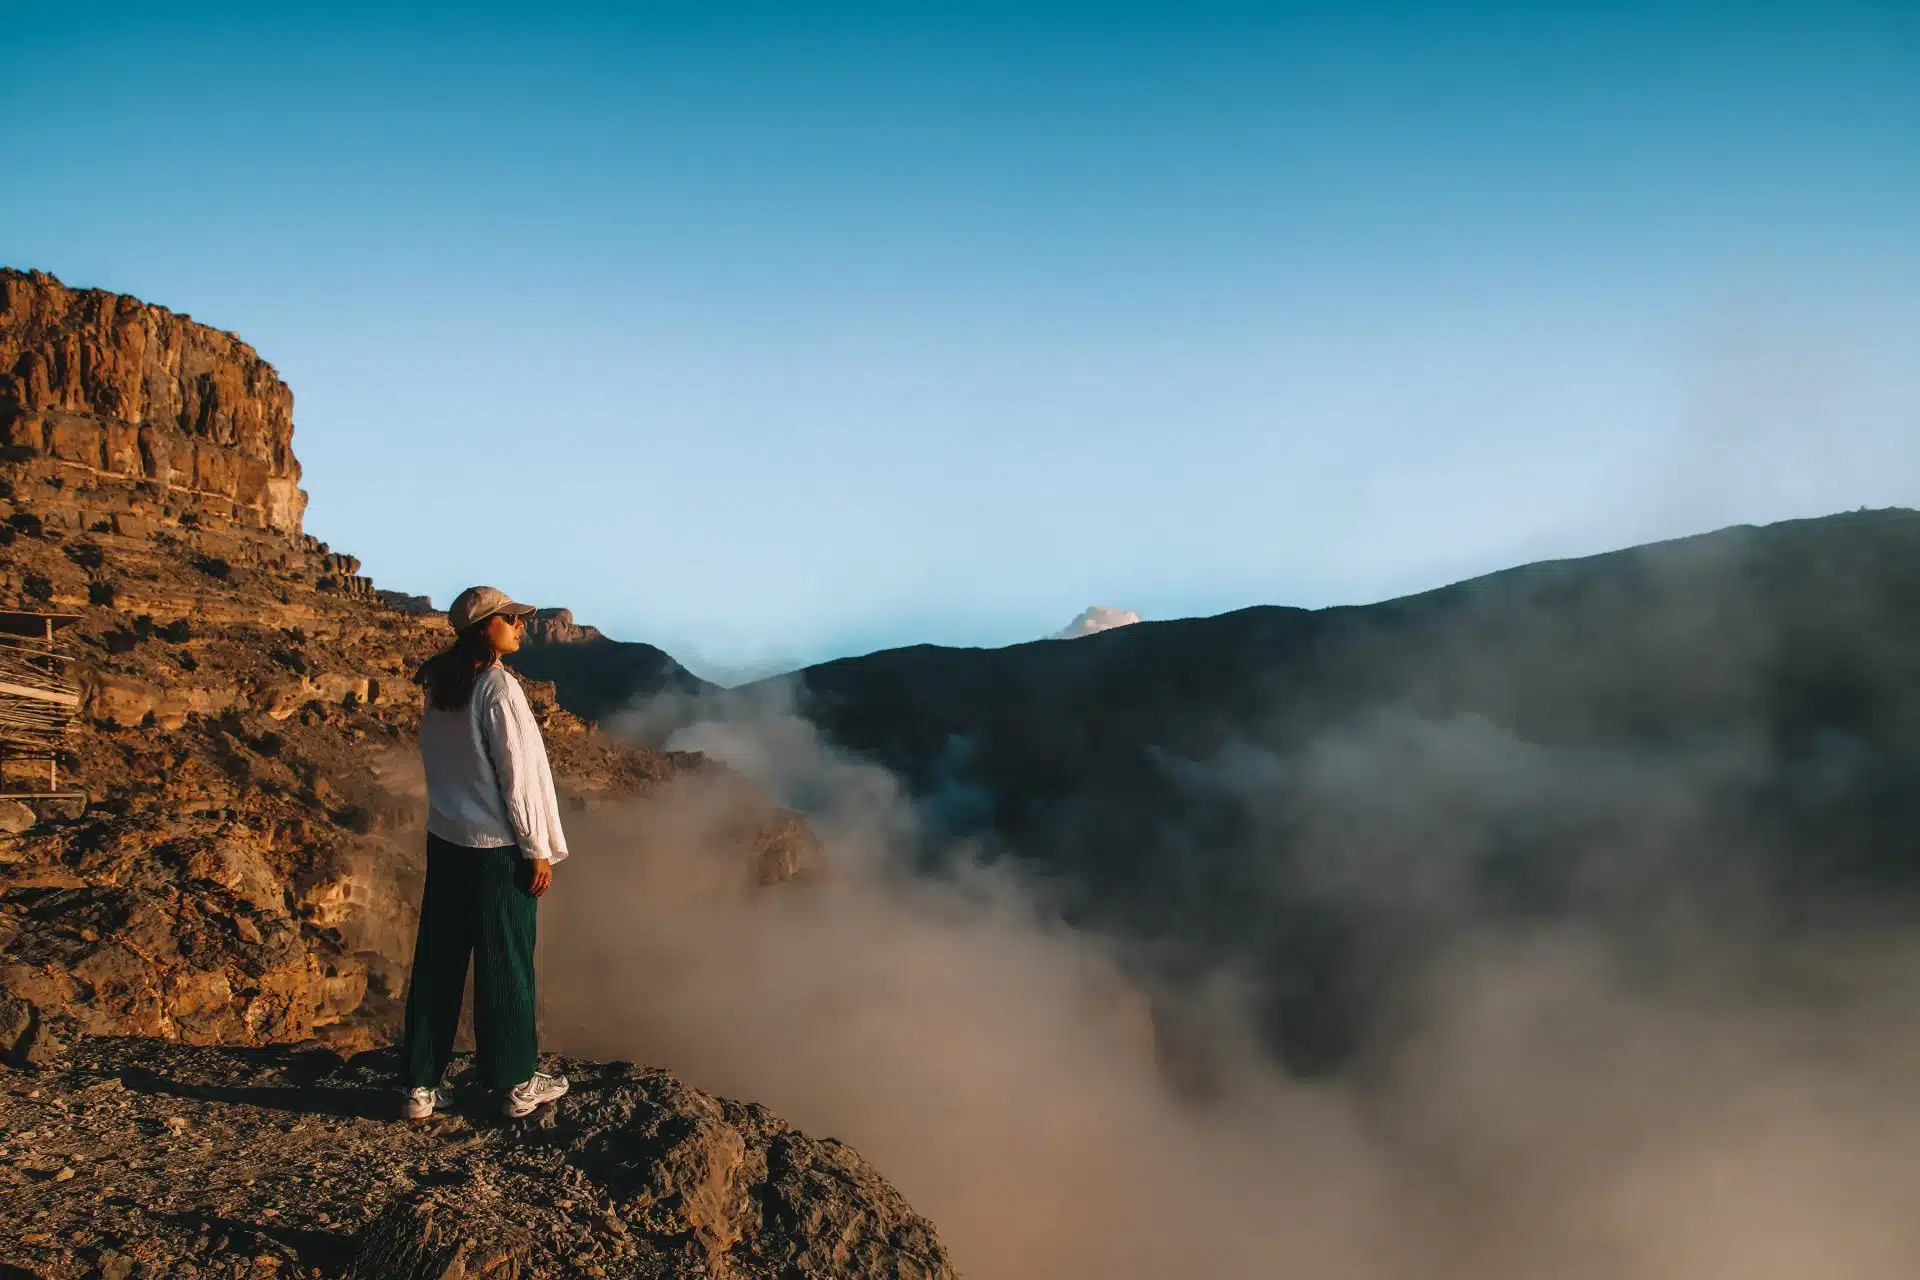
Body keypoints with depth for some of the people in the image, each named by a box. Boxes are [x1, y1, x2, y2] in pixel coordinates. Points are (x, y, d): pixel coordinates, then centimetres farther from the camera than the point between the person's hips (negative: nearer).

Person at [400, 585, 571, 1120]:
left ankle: (422, 1086, 19)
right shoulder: (498, 688, -17)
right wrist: (538, 849, -9)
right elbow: (516, 776, -16)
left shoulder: (439, 689, 7)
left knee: (437, 961, 12)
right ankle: (517, 1084, 17)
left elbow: (438, 763, 13)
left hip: (444, 838, 7)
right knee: (505, 965, 4)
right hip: (497, 846, -7)